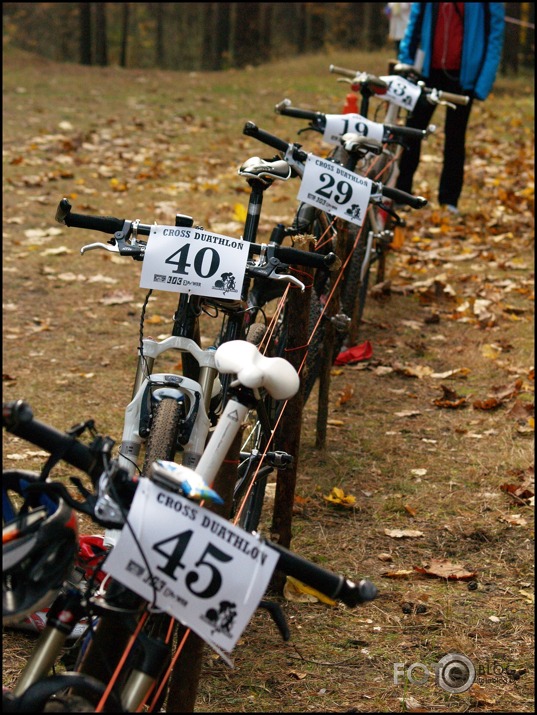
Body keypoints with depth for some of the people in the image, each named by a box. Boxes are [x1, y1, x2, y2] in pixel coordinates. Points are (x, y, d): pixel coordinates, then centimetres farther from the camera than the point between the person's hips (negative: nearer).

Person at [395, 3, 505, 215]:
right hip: (429, 70, 3)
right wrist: (405, 61, 5)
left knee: (455, 138, 6)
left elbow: (495, 33, -8)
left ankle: (449, 200, 15)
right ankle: (401, 192, 14)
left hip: (462, 74, -2)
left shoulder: (490, 5, -11)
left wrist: (483, 84, -12)